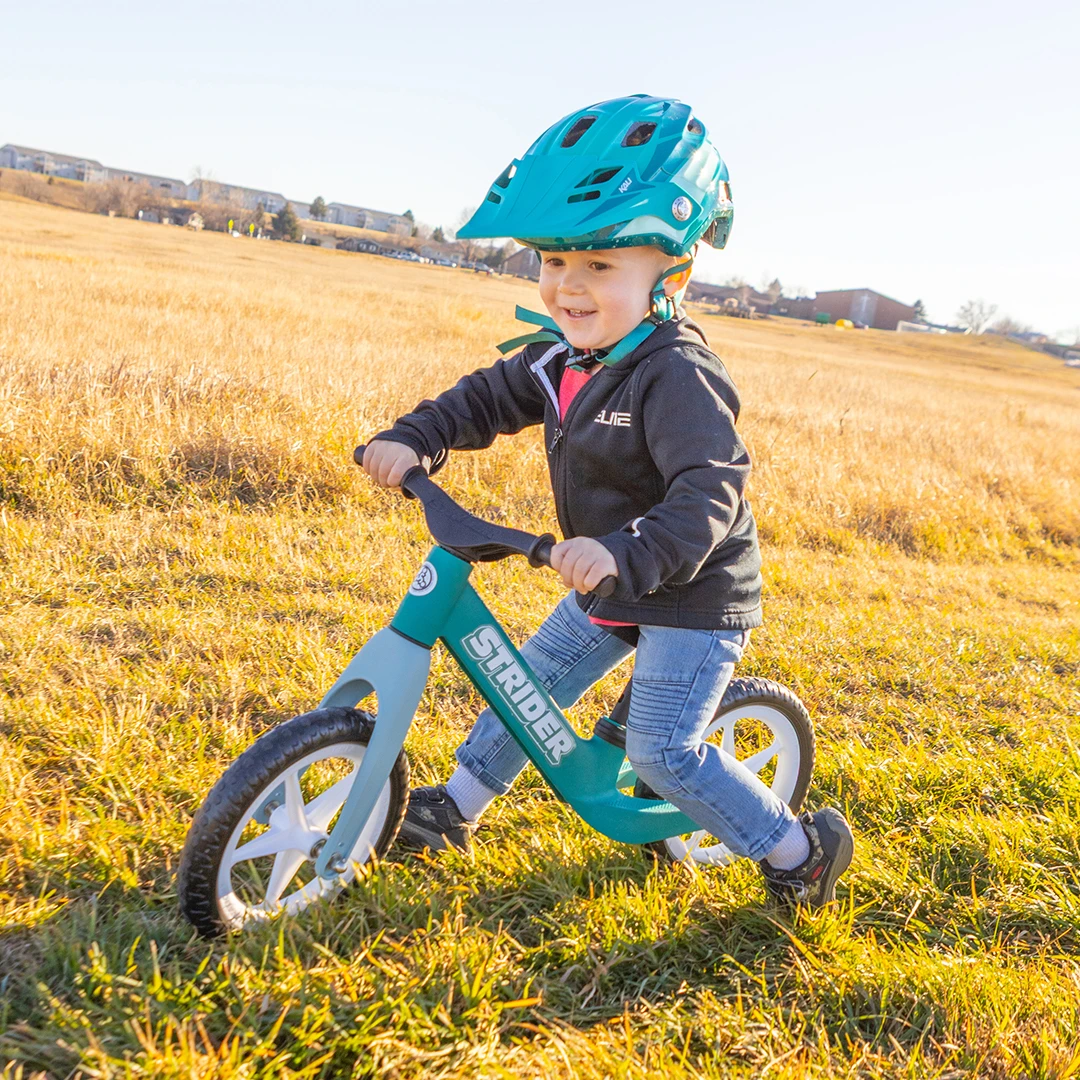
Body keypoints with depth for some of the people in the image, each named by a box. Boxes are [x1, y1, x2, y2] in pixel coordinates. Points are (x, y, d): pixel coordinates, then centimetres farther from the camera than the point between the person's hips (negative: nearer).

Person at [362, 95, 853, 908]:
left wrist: (627, 554, -52)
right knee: (533, 680, 17)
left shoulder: (677, 376, -28)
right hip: (613, 591, 9)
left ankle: (802, 846, 12)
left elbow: (711, 491, -37)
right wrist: (413, 440, -10)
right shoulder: (562, 358, -1)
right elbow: (489, 399, 7)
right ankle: (458, 807, 36)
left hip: (695, 599, -8)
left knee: (663, 750, -8)